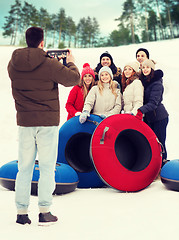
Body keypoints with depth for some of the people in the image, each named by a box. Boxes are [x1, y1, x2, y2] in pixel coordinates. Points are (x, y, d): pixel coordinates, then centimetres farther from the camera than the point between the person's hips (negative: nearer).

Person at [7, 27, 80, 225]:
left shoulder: (13, 64, 1)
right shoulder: (49, 64, -13)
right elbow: (74, 78, -4)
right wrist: (71, 63, 15)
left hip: (24, 121, 4)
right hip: (48, 121, -4)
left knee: (24, 167, 10)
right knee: (47, 167, 5)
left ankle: (21, 212, 16)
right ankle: (44, 212, 9)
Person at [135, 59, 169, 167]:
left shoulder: (156, 83, -14)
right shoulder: (143, 81, 9)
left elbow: (153, 102, -24)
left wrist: (141, 110, -35)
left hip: (159, 117, -7)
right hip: (148, 117, 7)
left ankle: (163, 166, 6)